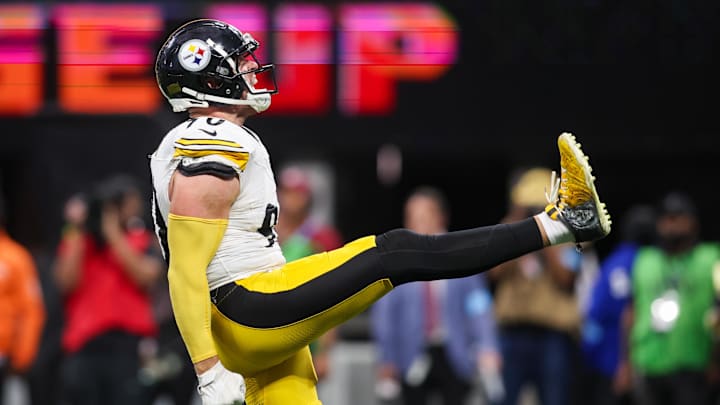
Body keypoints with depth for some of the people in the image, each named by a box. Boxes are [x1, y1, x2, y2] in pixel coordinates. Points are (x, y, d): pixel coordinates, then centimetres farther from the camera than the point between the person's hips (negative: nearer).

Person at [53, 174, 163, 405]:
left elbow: (146, 276, -9)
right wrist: (77, 232, -5)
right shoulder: (76, 241, 10)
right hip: (83, 347, 1)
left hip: (127, 346, -1)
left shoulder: (142, 241, 10)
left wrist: (114, 234, -7)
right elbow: (66, 282, -5)